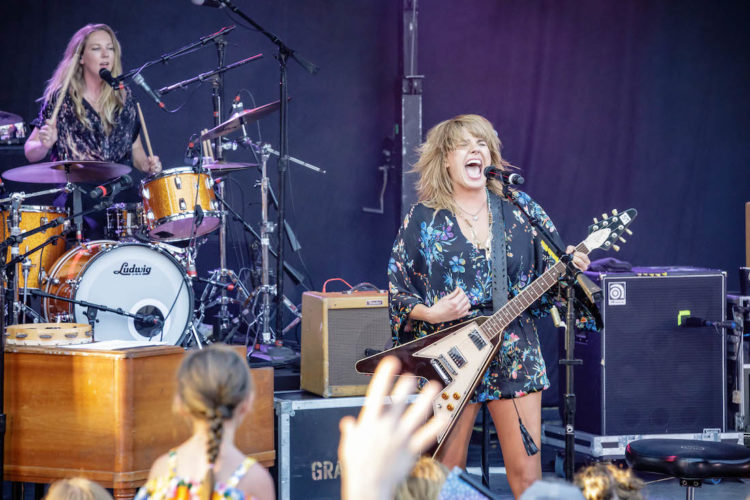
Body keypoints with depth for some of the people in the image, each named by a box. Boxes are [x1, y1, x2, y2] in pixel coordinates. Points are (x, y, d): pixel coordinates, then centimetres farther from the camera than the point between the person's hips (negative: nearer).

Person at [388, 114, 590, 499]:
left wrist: (571, 268, -11)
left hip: (515, 351, 2)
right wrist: (431, 314, -14)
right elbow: (397, 293, 3)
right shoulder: (422, 220, 0)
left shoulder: (519, 209, 6)